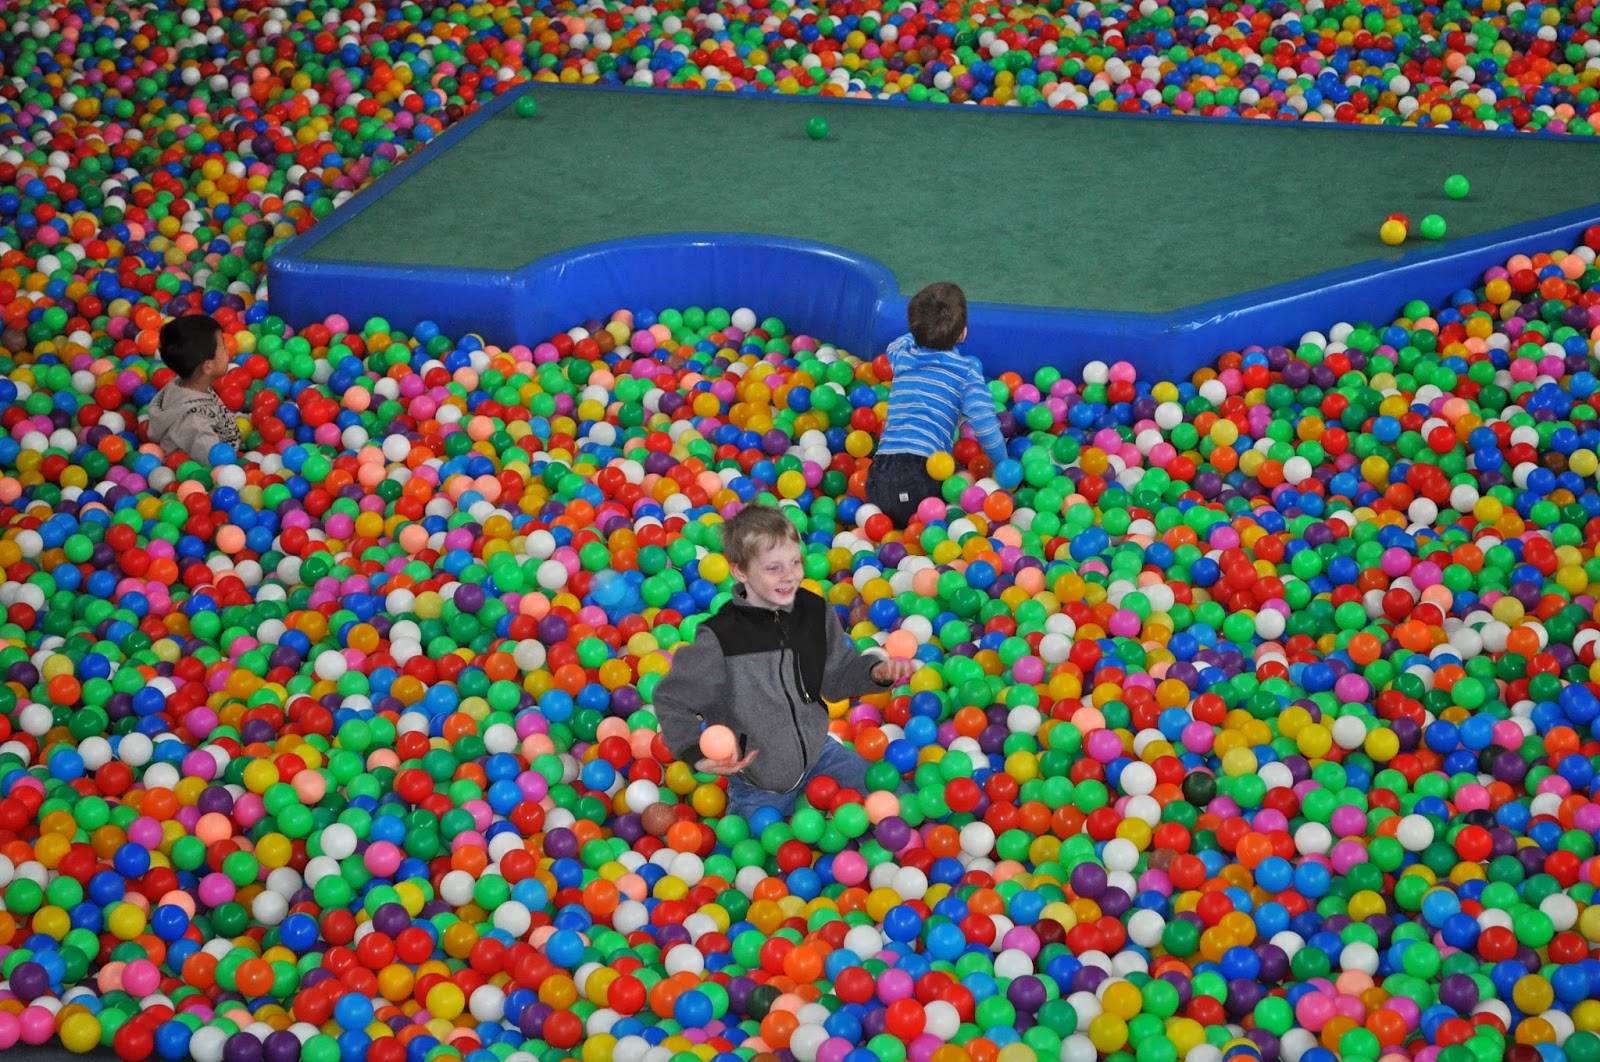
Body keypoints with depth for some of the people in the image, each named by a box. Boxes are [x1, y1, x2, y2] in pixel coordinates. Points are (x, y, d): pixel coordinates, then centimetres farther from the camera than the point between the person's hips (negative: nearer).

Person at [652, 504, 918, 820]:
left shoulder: (815, 612, -9)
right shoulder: (719, 638, -25)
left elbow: (838, 676, 4)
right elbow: (672, 700, -15)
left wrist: (876, 671, -14)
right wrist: (696, 753, -27)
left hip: (818, 750, 4)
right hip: (758, 781, -4)